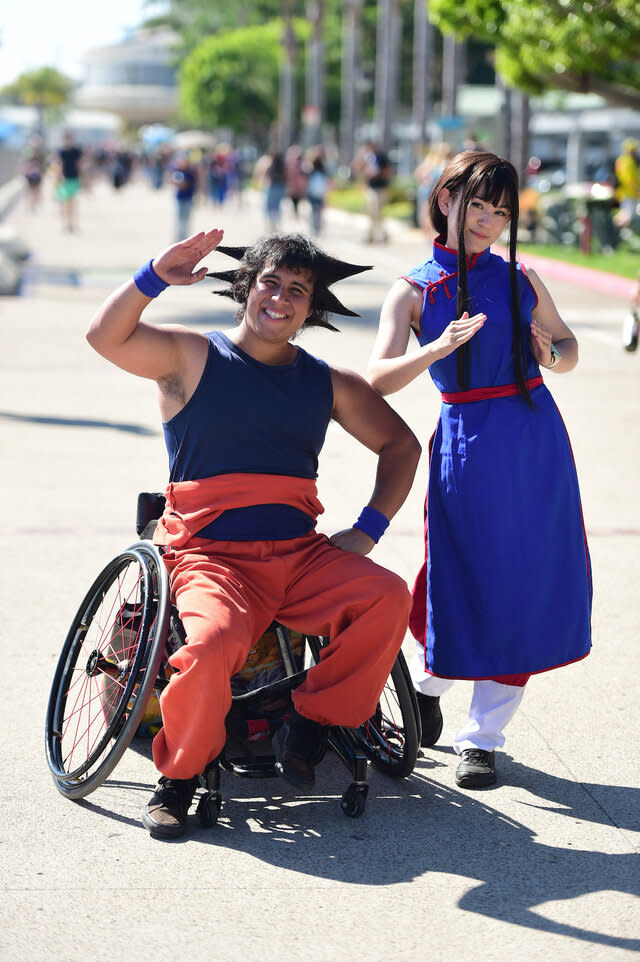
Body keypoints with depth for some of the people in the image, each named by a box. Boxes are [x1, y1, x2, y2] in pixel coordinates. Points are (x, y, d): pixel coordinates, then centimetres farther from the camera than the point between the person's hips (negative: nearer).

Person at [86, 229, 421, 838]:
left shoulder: (328, 383, 16)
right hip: (209, 554, -4)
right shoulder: (192, 357, 6)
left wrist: (367, 530, 11)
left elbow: (400, 445, 23)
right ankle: (179, 776, -9)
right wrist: (157, 276, -21)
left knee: (387, 598, -24)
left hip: (301, 554, 4)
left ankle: (307, 730, -6)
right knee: (213, 644, -35)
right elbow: (105, 336, -9)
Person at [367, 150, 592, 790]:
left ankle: (482, 736, 16)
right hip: (467, 444, -3)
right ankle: (428, 679, 35)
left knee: (527, 583, 3)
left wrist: (552, 354, -3)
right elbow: (377, 380, -12)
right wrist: (438, 348, -27)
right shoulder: (415, 291, -1)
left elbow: (567, 345, 20)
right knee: (461, 581, 0)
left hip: (538, 441, 3)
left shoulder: (520, 280, 9)